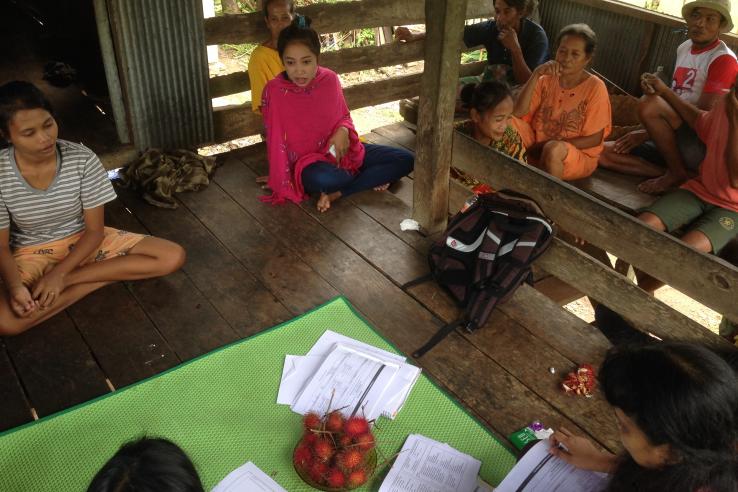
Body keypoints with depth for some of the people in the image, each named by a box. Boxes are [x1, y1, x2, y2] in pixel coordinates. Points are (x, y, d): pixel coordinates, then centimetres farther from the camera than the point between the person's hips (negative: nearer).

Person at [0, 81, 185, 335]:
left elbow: (94, 230, -12)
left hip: (84, 240, 2)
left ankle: (68, 280, -16)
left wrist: (58, 273, -25)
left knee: (173, 257, -17)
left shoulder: (82, 160, -19)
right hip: (32, 254, -1)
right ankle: (102, 276, -16)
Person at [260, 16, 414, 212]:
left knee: (405, 159, -7)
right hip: (306, 161, -5)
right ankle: (369, 179, -11)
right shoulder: (274, 91, -15)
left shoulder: (329, 79, -5)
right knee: (323, 180, -43)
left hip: (339, 150, 5)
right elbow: (276, 142, -8)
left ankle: (336, 193, -15)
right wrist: (285, 184, -7)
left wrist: (343, 131, -13)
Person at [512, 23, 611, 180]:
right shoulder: (546, 79, 0)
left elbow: (594, 139, -12)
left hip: (578, 154, -4)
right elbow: (518, 112, -11)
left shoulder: (595, 88, -12)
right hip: (537, 150, 4)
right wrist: (536, 75, -19)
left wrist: (550, 145, -16)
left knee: (553, 149, -38)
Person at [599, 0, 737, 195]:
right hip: (672, 142, 8)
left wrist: (647, 134, -19)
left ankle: (677, 174, -13)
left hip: (702, 147, -7)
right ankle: (675, 173, -9)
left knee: (649, 104, -31)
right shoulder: (683, 48, 13)